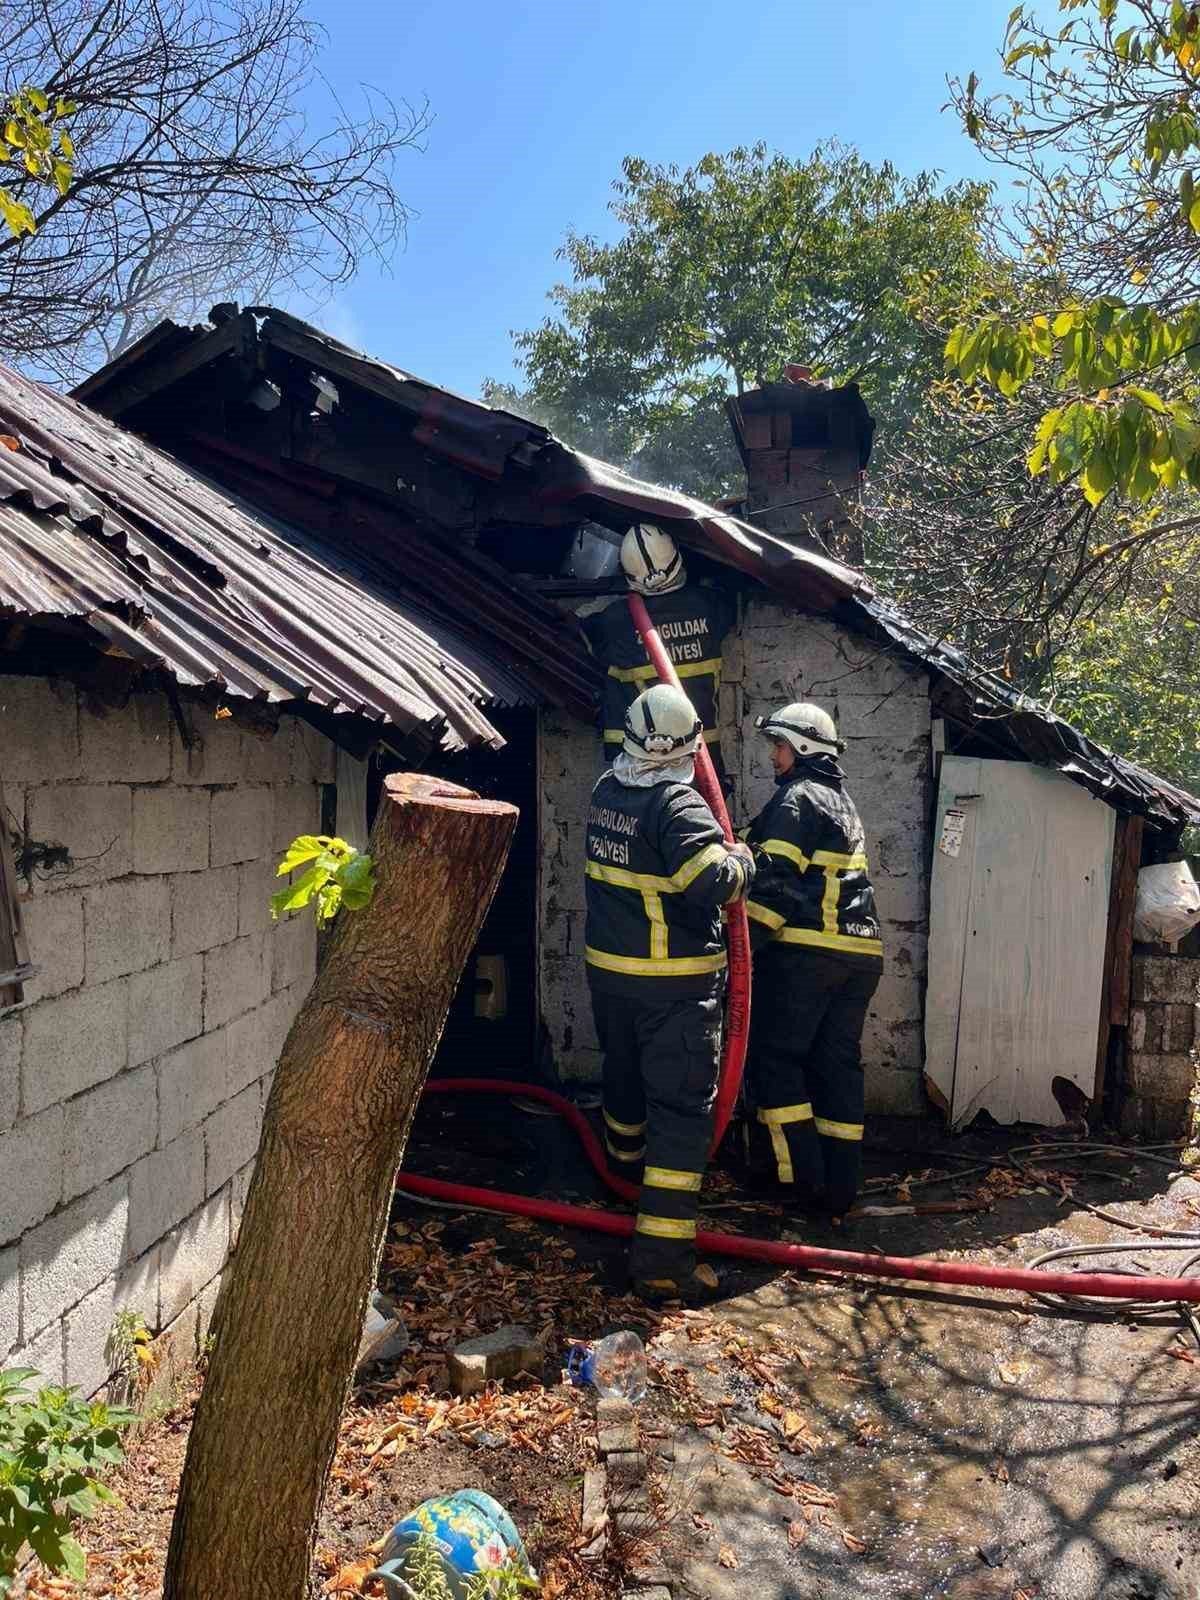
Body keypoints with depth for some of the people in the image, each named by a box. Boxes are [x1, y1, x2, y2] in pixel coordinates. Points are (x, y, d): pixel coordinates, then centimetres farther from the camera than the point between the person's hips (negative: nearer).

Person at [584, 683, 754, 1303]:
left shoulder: (606, 791, 2)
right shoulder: (678, 805, -21)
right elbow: (715, 882, -30)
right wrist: (741, 857, -10)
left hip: (608, 967, 8)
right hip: (674, 982, -7)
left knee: (624, 1072, 29)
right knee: (682, 1106, -4)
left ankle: (625, 1163, 55)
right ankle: (662, 1259, -7)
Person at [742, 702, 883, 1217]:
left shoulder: (798, 797, -6)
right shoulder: (843, 802, 23)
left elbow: (776, 878, -15)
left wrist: (747, 940, -16)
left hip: (805, 948, -8)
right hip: (859, 953, 9)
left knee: (773, 1056, 1)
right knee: (838, 1064, 10)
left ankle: (801, 1175, 1)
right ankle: (840, 1185, 14)